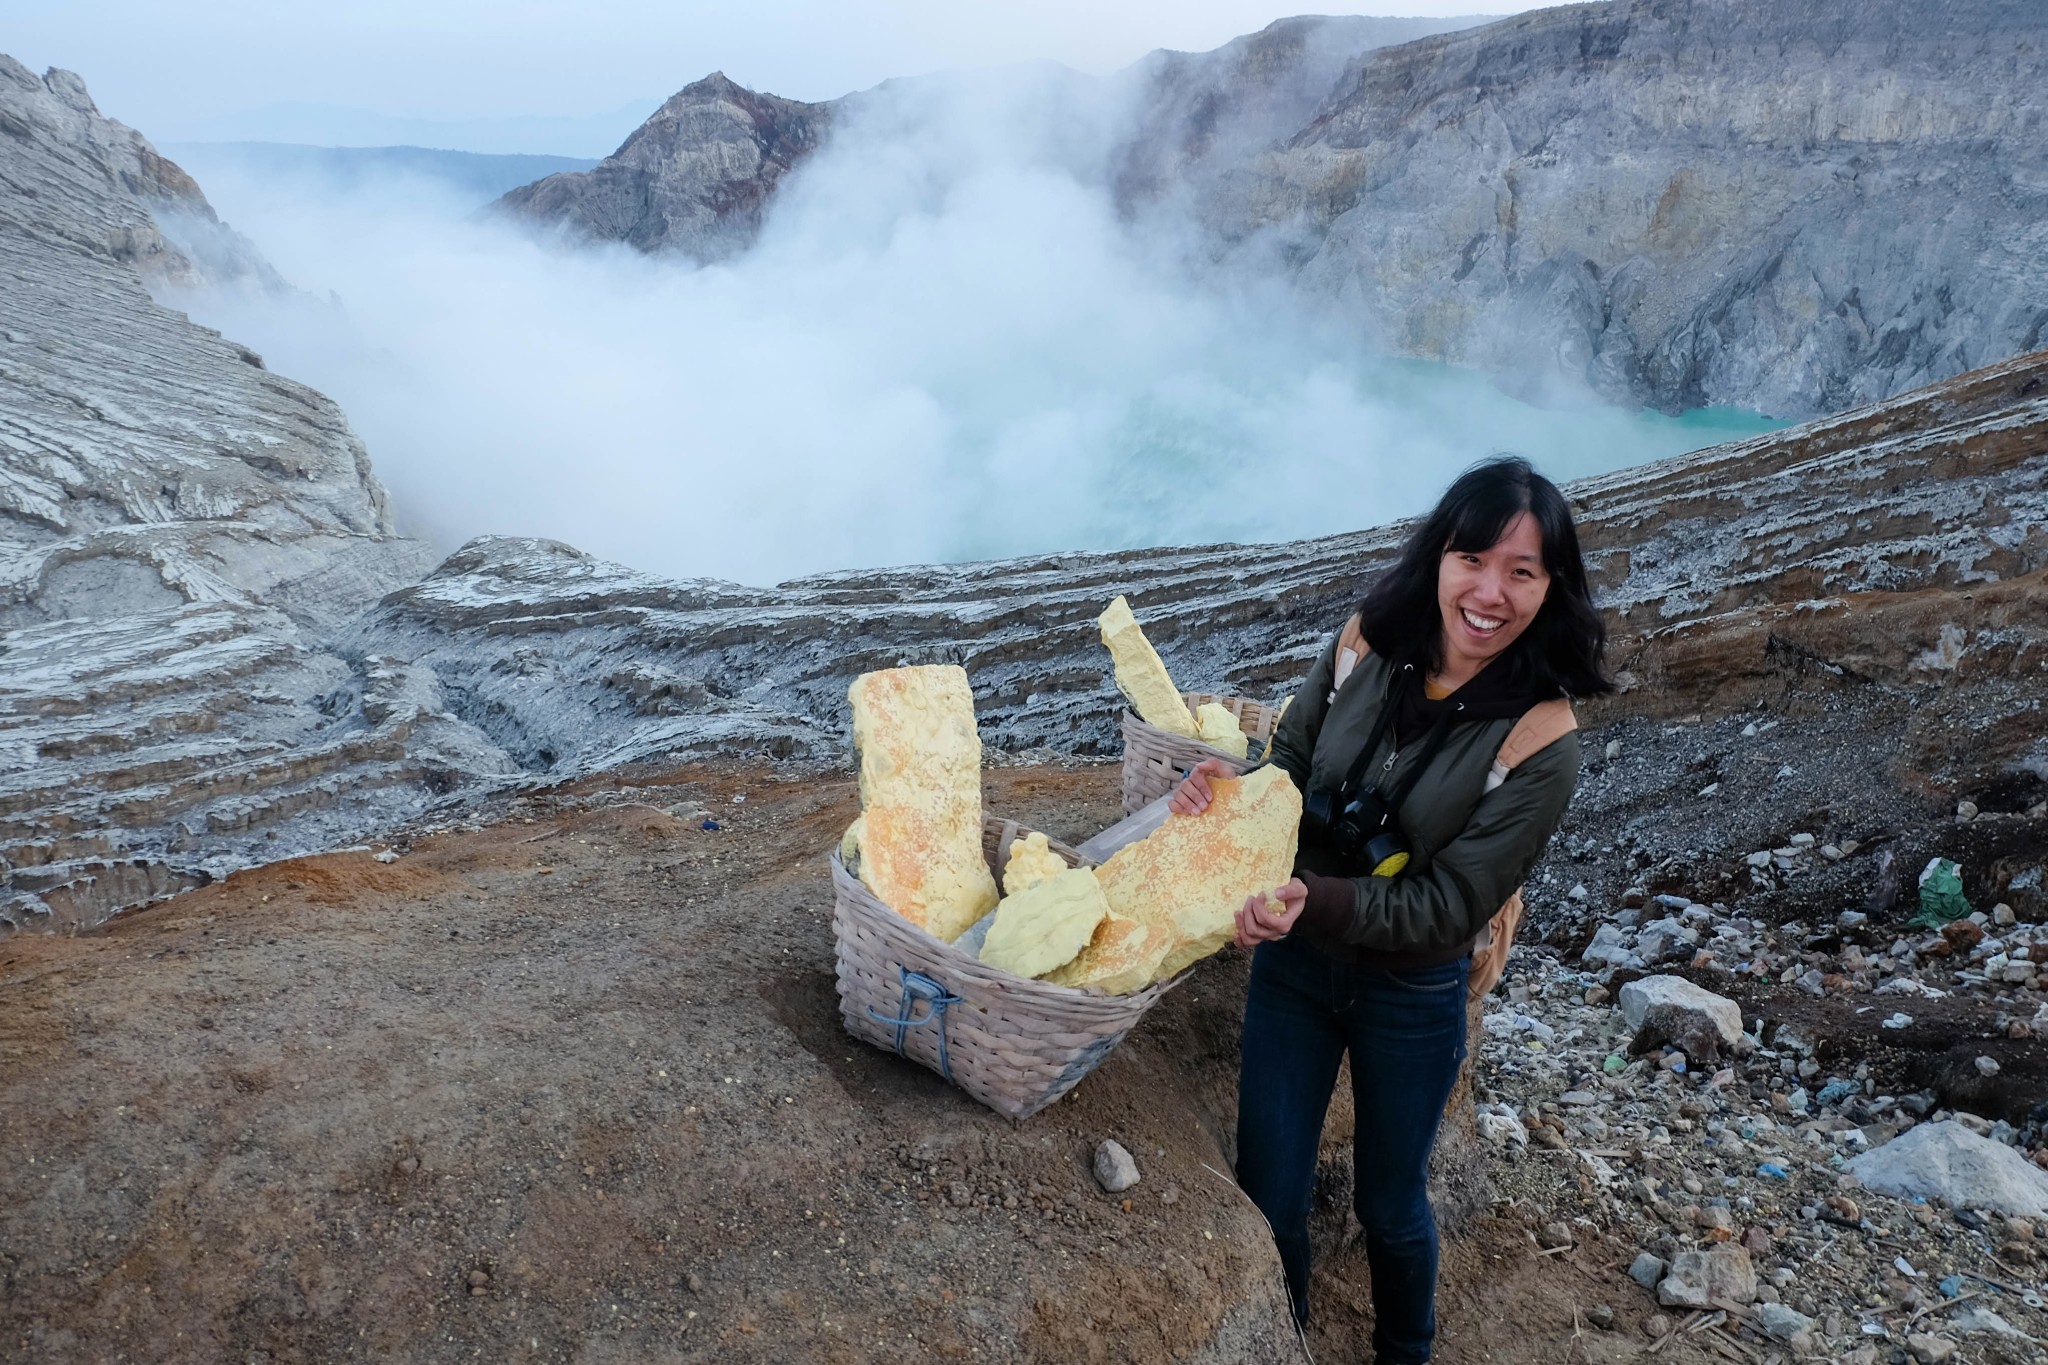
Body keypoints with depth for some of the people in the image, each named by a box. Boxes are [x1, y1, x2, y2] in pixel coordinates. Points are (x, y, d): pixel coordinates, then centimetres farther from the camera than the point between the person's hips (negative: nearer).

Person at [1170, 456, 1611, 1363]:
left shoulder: (1540, 747, -21)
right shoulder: (1366, 650, -13)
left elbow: (1447, 906, -20)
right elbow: (1290, 770, -3)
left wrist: (1318, 902, -36)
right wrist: (1224, 795, -25)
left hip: (1412, 998, -2)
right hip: (1292, 963, 3)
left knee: (1389, 1205, 21)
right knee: (1265, 1198, 15)